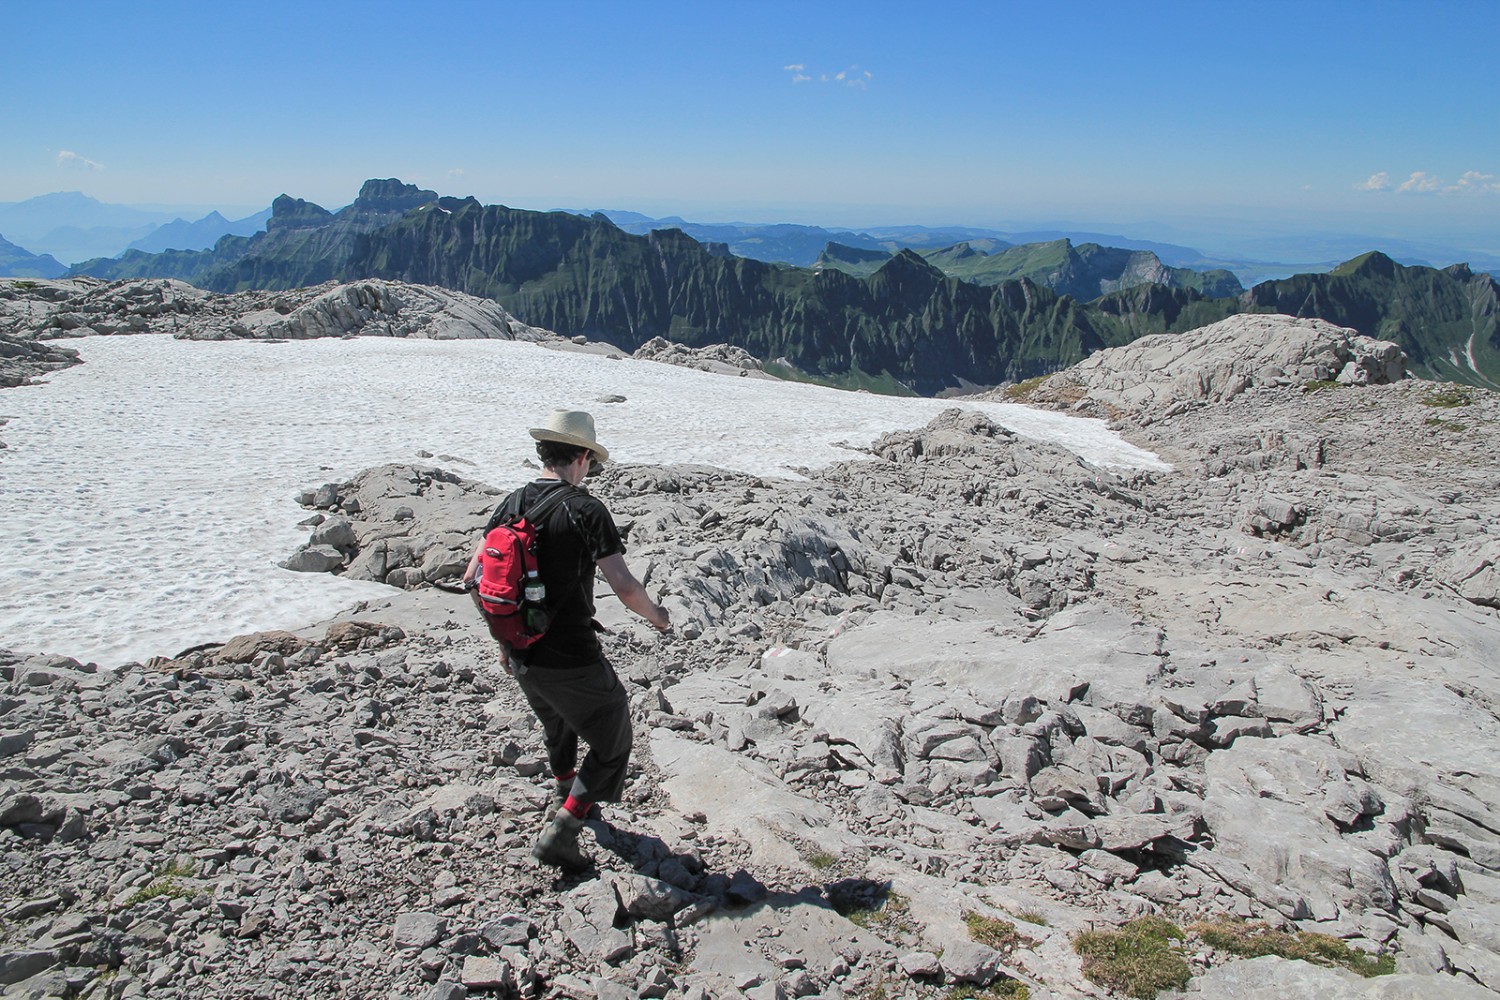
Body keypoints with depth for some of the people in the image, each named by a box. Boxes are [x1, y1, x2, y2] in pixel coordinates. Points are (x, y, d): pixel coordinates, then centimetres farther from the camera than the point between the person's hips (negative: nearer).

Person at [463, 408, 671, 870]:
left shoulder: (513, 503, 2)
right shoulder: (586, 509, -16)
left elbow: (473, 578, 6)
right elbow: (625, 587, -22)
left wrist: (503, 639, 16)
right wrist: (656, 615, -1)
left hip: (521, 657, 7)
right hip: (572, 660, -7)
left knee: (557, 726, 33)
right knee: (611, 745, 11)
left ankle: (569, 800, 54)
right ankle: (560, 834, 5)